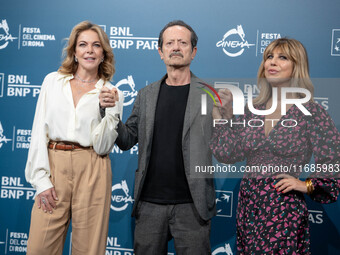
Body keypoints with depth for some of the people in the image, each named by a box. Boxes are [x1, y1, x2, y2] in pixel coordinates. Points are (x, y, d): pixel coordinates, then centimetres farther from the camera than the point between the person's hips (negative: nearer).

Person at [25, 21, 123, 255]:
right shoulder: (53, 81, 9)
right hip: (53, 166, 1)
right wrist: (41, 179, -4)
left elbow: (103, 147, -1)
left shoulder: (112, 93, 5)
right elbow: (39, 131, 4)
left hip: (92, 172, -1)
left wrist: (107, 110, -13)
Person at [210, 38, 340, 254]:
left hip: (284, 211, -5)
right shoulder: (253, 110, 5)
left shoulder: (311, 111, -9)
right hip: (248, 206, 5)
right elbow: (228, 154, 2)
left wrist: (307, 185, -13)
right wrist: (221, 116, -1)